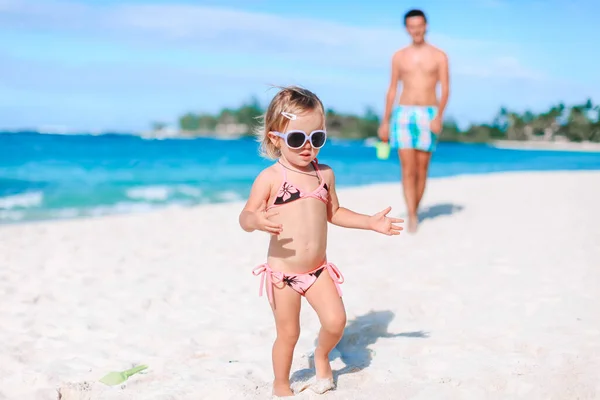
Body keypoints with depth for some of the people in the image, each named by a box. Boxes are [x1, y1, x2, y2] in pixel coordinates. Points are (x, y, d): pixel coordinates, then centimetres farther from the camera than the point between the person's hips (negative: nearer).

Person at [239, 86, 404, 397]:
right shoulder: (270, 178, -12)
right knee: (288, 333, 7)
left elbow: (334, 213, 17)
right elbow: (245, 217, -15)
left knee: (335, 321, -5)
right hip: (282, 273, -4)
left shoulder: (325, 174, 3)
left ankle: (321, 355, 29)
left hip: (318, 270, 4)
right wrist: (256, 221, -39)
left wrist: (371, 222, 12)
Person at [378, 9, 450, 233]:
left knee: (421, 169, 3)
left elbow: (445, 90, -2)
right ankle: (412, 218, -15)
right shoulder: (399, 57, 9)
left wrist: (439, 116, -17)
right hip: (404, 114, 1)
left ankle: (414, 213, 18)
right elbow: (392, 90, 11)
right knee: (407, 168, -11)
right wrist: (385, 121, 6)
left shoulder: (439, 56, 4)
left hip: (428, 115, 0)